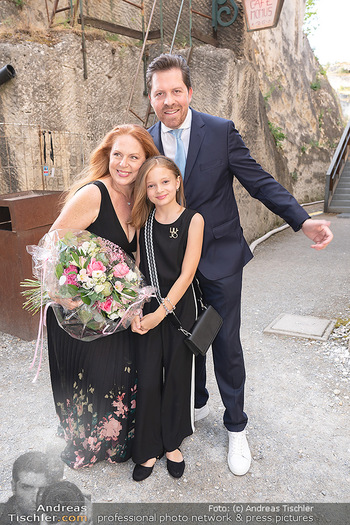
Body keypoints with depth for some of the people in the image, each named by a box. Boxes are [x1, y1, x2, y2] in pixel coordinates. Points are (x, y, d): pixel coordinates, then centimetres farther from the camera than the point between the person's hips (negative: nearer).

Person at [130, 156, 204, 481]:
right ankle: (148, 449, 26)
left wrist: (160, 313, -13)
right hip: (148, 309, 2)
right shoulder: (143, 221, 2)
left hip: (179, 308, -2)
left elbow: (186, 274, -12)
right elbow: (137, 269, 3)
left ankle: (172, 444, 34)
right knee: (147, 379, 5)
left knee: (177, 377, 11)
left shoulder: (193, 220, -8)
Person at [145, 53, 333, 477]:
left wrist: (303, 220, -21)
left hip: (220, 256, -3)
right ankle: (196, 403, 41)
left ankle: (235, 426, 27)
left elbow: (259, 181, -9)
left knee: (225, 343, 5)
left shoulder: (221, 131, -8)